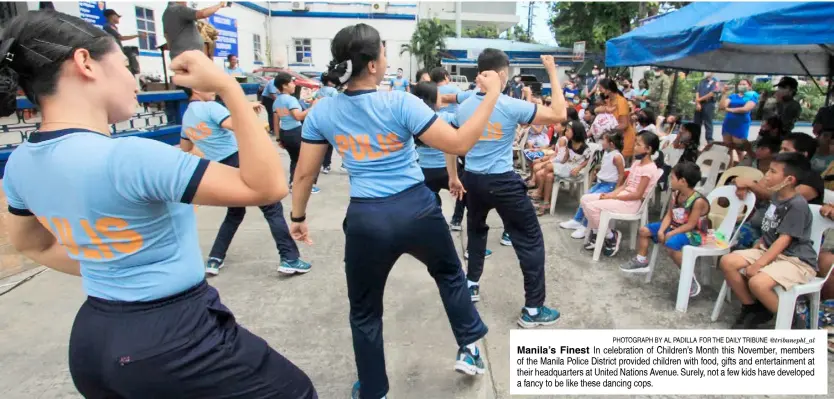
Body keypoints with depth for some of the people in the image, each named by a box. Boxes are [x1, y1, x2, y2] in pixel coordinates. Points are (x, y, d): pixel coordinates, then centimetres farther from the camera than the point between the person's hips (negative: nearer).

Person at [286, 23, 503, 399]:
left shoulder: (322, 112, -3)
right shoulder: (401, 103, -13)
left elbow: (304, 174, 4)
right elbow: (459, 144, -14)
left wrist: (298, 217, 19)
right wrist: (491, 95, -6)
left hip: (365, 220, 1)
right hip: (416, 211, -1)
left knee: (364, 311, 20)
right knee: (449, 273, 29)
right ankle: (468, 348, 37)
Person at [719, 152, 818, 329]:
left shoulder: (797, 205, -18)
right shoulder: (776, 197, 9)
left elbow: (784, 240, -22)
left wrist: (758, 265, -24)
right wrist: (753, 251, 9)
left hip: (797, 260, -9)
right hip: (771, 251, 9)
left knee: (757, 282, -33)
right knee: (727, 262, -9)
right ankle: (752, 309, 6)